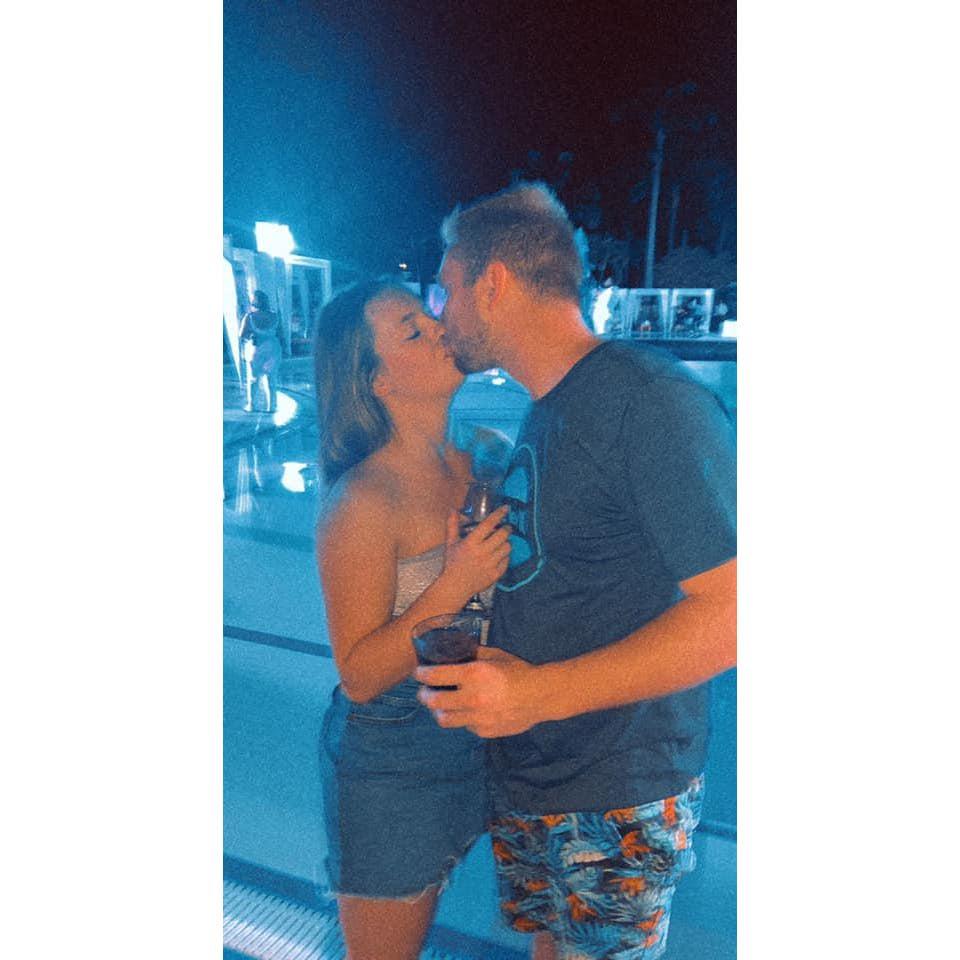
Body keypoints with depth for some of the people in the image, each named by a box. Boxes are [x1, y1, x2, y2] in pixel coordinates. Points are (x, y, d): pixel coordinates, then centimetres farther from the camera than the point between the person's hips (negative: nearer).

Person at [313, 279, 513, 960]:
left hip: (469, 744, 6)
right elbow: (359, 676, -22)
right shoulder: (362, 501, -25)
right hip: (392, 766, -6)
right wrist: (454, 586, -31)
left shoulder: (469, 464, -3)